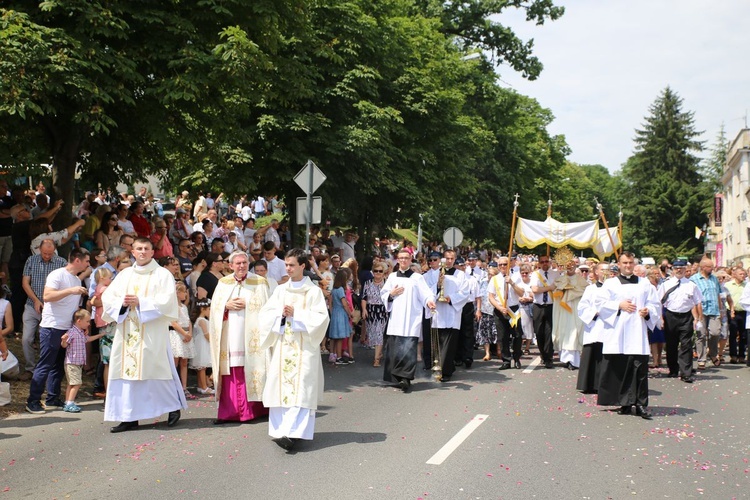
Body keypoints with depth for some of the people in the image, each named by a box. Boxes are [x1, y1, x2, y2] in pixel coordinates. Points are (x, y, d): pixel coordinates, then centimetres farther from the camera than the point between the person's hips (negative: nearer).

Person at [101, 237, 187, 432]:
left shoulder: (163, 274, 2)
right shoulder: (124, 274, 17)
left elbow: (167, 300, -10)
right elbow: (107, 297, 11)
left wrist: (141, 302, -16)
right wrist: (122, 302, -9)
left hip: (152, 332, -4)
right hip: (127, 332, 5)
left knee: (157, 369, -3)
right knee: (127, 370, 1)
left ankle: (174, 406, 16)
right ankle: (129, 417, 5)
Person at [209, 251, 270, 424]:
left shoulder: (259, 283, 4)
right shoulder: (223, 283, 13)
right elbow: (215, 307, 11)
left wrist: (246, 305, -10)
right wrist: (227, 305, -7)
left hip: (250, 335, -2)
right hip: (229, 335, 2)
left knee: (249, 370, -4)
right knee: (230, 373, 0)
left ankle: (250, 409, 5)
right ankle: (228, 411, 4)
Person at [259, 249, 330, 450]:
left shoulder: (314, 291, 1)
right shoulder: (280, 289, 13)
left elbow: (321, 317, -8)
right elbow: (265, 313, 8)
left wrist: (296, 313, -15)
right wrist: (280, 313, -11)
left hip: (304, 346, -4)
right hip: (282, 345, 4)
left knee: (300, 388, -11)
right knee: (280, 386, 0)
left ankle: (293, 432, -18)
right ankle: (282, 429, 8)